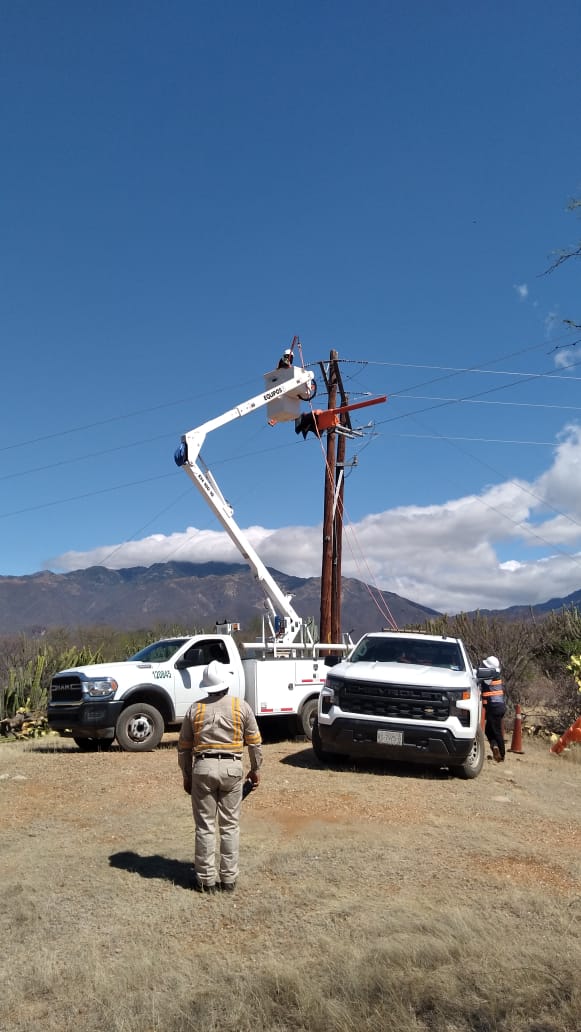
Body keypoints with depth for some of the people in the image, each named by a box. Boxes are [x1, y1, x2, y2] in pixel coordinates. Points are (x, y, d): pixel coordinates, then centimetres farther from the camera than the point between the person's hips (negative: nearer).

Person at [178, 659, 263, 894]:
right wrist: (255, 769, 16)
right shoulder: (241, 707, 1)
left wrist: (187, 775, 17)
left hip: (203, 768, 0)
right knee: (230, 826, 10)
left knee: (205, 827, 8)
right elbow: (254, 742, 4)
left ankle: (206, 879, 13)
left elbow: (184, 747, 8)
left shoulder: (195, 709, 4)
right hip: (232, 768, 0)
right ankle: (228, 878, 14)